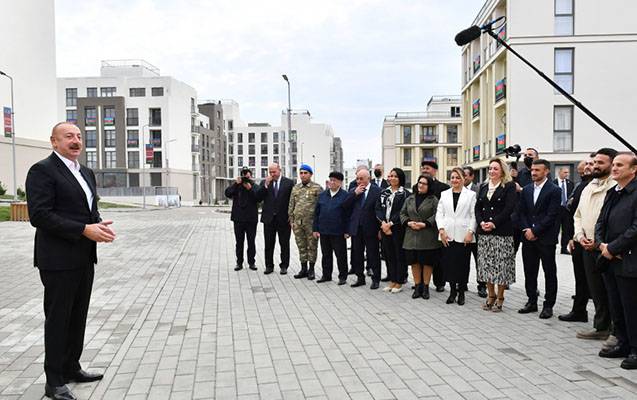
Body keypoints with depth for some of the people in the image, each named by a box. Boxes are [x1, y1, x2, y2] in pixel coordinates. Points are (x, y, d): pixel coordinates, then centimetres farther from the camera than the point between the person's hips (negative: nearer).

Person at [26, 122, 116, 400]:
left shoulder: (86, 173, 15)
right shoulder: (42, 170, -10)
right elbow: (39, 215, -19)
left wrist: (100, 225, -2)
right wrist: (84, 230, -23)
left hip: (85, 258, 8)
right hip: (59, 259, -8)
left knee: (78, 317, 16)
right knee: (58, 318, 2)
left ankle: (72, 368, 31)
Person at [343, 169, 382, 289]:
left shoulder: (377, 191, -5)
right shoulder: (353, 191, 10)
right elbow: (345, 206, 0)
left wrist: (380, 228, -10)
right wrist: (355, 193, -9)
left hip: (370, 229, -5)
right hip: (356, 228, 5)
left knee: (373, 255, 3)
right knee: (357, 255, 11)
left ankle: (375, 279, 14)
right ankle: (360, 278, 24)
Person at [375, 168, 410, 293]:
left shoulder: (405, 194, -4)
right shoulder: (384, 193, 12)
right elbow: (378, 209, 6)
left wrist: (390, 223, -14)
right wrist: (383, 223, -9)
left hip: (398, 229, -5)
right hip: (385, 227, 5)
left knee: (399, 255, 2)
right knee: (388, 255, 10)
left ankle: (399, 282, 12)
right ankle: (392, 280, 21)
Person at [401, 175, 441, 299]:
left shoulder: (433, 200, 0)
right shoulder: (409, 199, 13)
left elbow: (436, 215, -9)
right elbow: (403, 213, 12)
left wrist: (425, 224, -18)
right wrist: (408, 222, -6)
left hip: (428, 238, -4)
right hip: (412, 236, 4)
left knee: (427, 262, 2)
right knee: (414, 262, 7)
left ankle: (426, 287, 14)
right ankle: (417, 287, 17)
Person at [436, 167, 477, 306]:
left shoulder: (471, 194, 4)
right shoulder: (444, 194, 12)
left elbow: (474, 215, -1)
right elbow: (439, 214, 8)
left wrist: (470, 232, -10)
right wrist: (441, 230, -4)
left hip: (464, 236, -2)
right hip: (447, 236, 3)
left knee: (462, 264, 2)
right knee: (448, 263, 4)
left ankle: (461, 292, 15)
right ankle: (452, 291, 17)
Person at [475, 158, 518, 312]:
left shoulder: (509, 187, -1)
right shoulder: (483, 187, 15)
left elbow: (509, 208, -10)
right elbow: (478, 207, 10)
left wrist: (493, 223, -16)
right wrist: (481, 222, -7)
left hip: (502, 232, -5)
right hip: (484, 232, 5)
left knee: (501, 264, -2)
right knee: (486, 264, 7)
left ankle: (500, 297, 10)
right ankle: (491, 295, 21)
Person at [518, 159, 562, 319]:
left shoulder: (554, 190, -5)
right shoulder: (526, 189, 11)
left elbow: (551, 215, -12)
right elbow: (521, 212, 10)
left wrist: (535, 231, -14)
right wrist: (527, 230, -4)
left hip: (546, 238, -5)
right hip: (528, 237, 5)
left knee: (549, 273, 4)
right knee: (529, 271, 10)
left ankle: (548, 305, 12)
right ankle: (532, 301, 22)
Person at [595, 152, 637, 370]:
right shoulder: (611, 193, 13)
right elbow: (601, 222, 16)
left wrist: (612, 248, -14)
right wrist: (601, 244, -1)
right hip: (609, 261, 8)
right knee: (616, 307, 16)